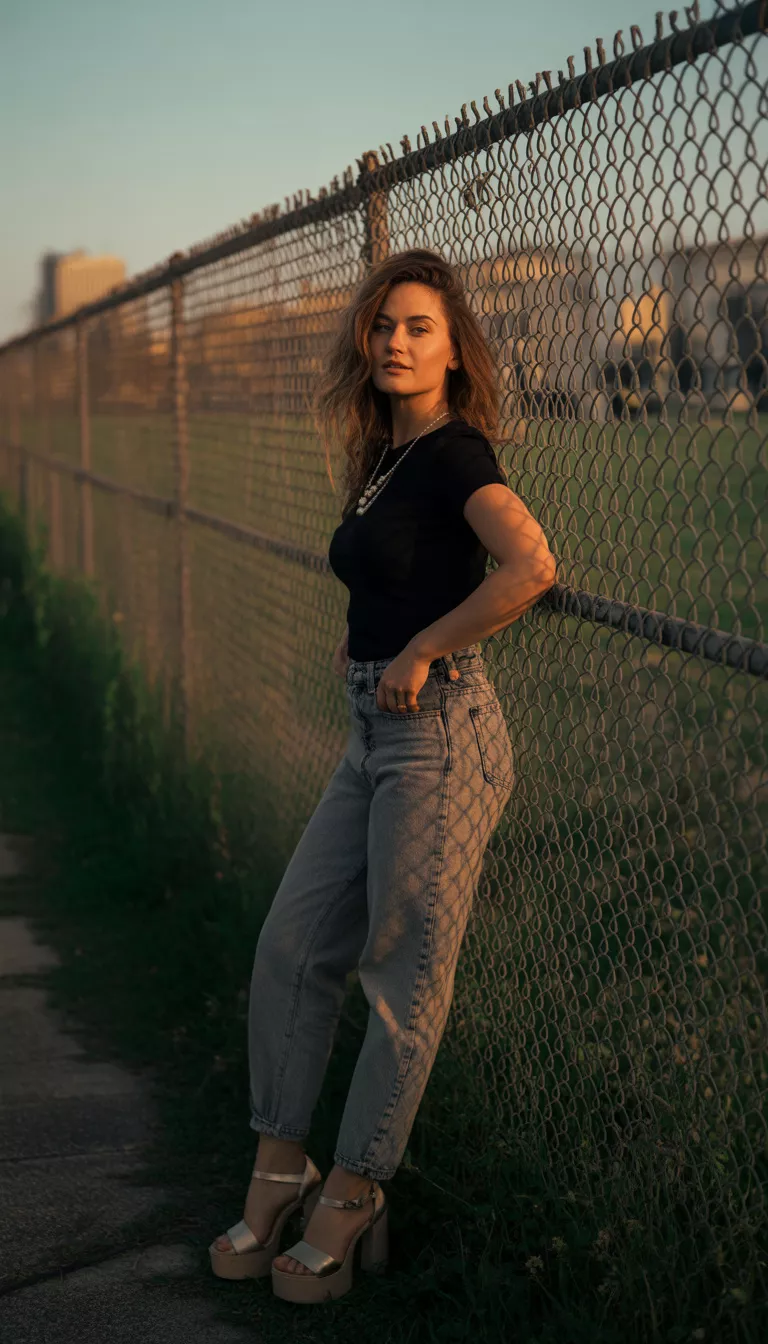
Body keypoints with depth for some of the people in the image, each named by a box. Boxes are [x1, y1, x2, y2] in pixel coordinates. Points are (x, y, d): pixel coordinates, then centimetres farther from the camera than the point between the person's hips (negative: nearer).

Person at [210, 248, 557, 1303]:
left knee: (405, 975, 2)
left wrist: (418, 652, -19)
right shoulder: (383, 458, 14)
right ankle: (280, 1168, 23)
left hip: (439, 734, -9)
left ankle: (351, 1197, 14)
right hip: (372, 737, 9)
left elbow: (532, 568, -28)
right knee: (292, 946, 10)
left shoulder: (456, 452, -12)